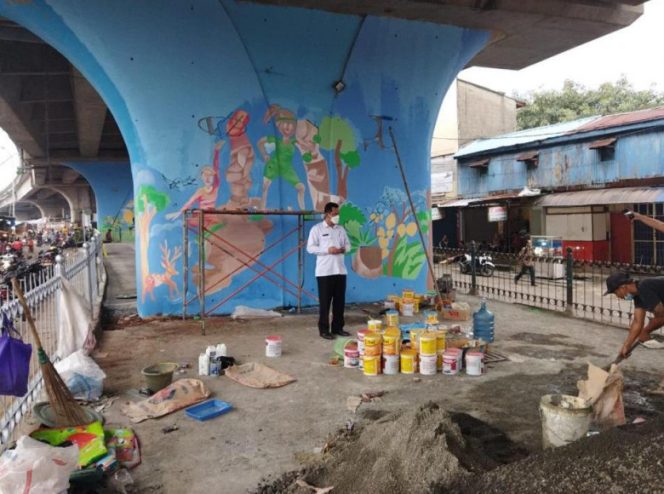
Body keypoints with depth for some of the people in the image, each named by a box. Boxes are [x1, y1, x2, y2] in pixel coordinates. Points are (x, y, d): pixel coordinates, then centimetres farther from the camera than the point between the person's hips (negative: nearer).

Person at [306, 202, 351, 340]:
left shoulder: (341, 229, 12)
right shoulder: (317, 229, -4)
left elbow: (348, 244, 17)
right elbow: (310, 248, -9)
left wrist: (343, 249, -7)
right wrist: (327, 250, -18)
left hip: (340, 270, 5)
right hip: (324, 272, -5)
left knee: (340, 301, 9)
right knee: (325, 301, -1)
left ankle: (338, 327, 19)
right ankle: (324, 330, 8)